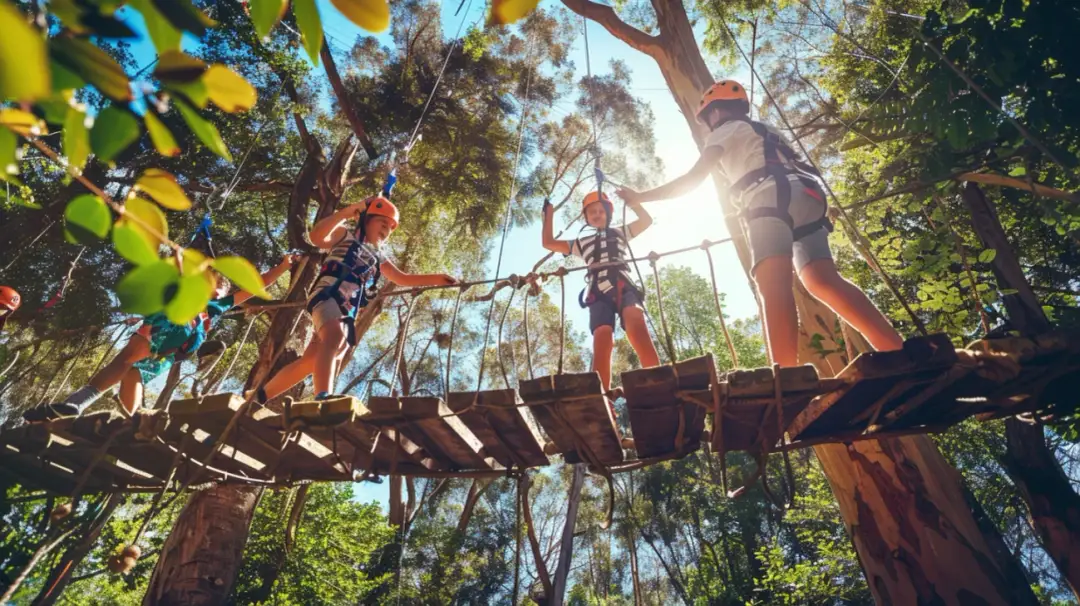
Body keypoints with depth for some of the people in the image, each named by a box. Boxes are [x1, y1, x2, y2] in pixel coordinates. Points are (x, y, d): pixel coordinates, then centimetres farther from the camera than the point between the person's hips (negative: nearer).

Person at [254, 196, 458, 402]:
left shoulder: (379, 258, 31)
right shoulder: (346, 235, 13)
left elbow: (403, 278, 28)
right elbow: (316, 237, -5)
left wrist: (438, 278, 16)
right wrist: (347, 211, -12)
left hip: (347, 311, 7)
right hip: (327, 296, -7)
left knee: (310, 362, 4)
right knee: (335, 336, -36)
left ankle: (259, 396, 21)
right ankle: (323, 398, -53)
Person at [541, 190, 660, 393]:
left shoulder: (620, 233, 33)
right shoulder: (582, 243, 33)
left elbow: (646, 220, 29)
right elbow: (548, 243, 34)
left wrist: (632, 201, 23)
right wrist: (549, 213, 35)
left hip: (623, 286, -1)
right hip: (598, 294, 1)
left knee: (636, 323, -33)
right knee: (602, 341, -23)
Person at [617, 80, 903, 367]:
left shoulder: (724, 130, 17)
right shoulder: (766, 131, 40)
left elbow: (693, 179, 7)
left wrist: (639, 197, 12)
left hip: (773, 197, -8)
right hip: (808, 196, 8)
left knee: (773, 285, -21)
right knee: (825, 281, 1)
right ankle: (902, 355, -9)